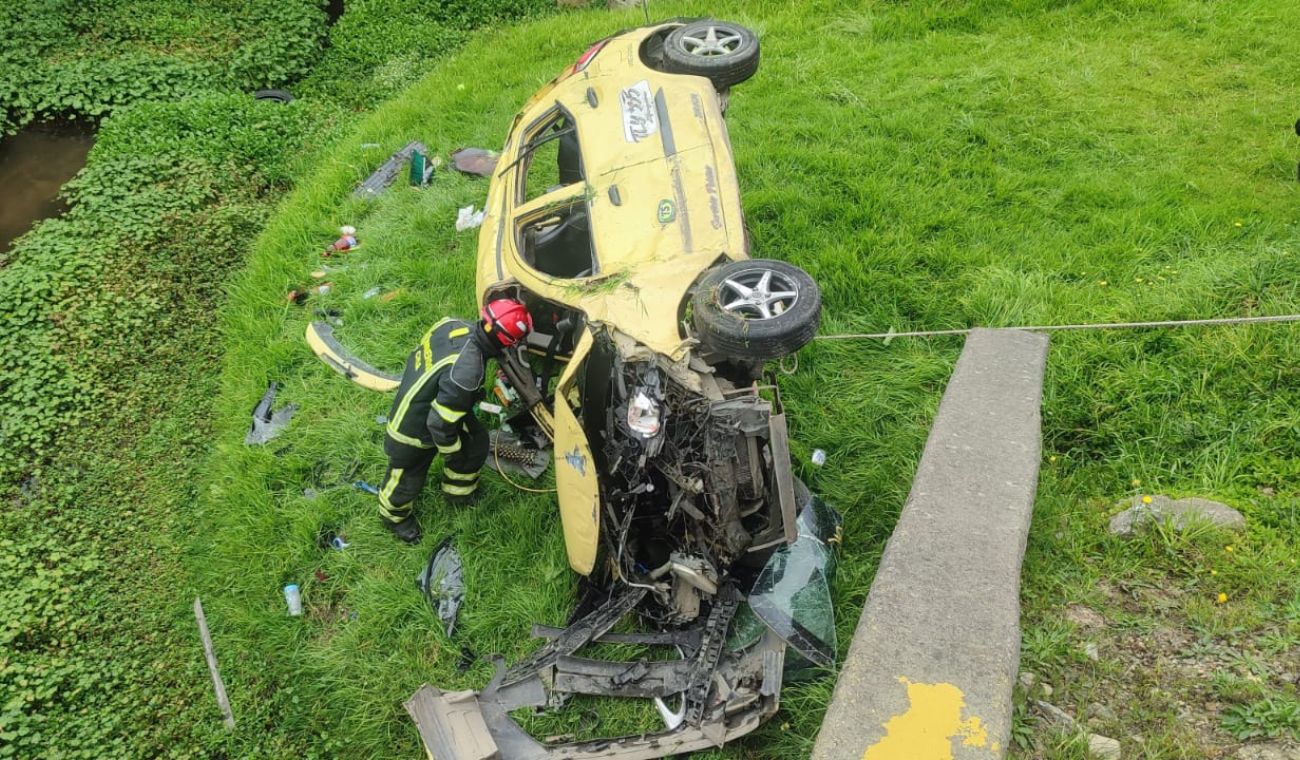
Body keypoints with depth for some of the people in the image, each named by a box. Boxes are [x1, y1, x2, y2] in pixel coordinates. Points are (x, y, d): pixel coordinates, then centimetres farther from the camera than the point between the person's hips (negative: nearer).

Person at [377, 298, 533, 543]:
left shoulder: (456, 324, -19)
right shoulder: (467, 372, -42)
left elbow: (416, 356, 2)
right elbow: (439, 423, -32)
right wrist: (453, 453, -11)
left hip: (422, 399, 8)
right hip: (414, 429, -8)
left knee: (476, 442, 19)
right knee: (408, 479, 19)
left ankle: (458, 492, 45)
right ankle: (393, 514, 50)